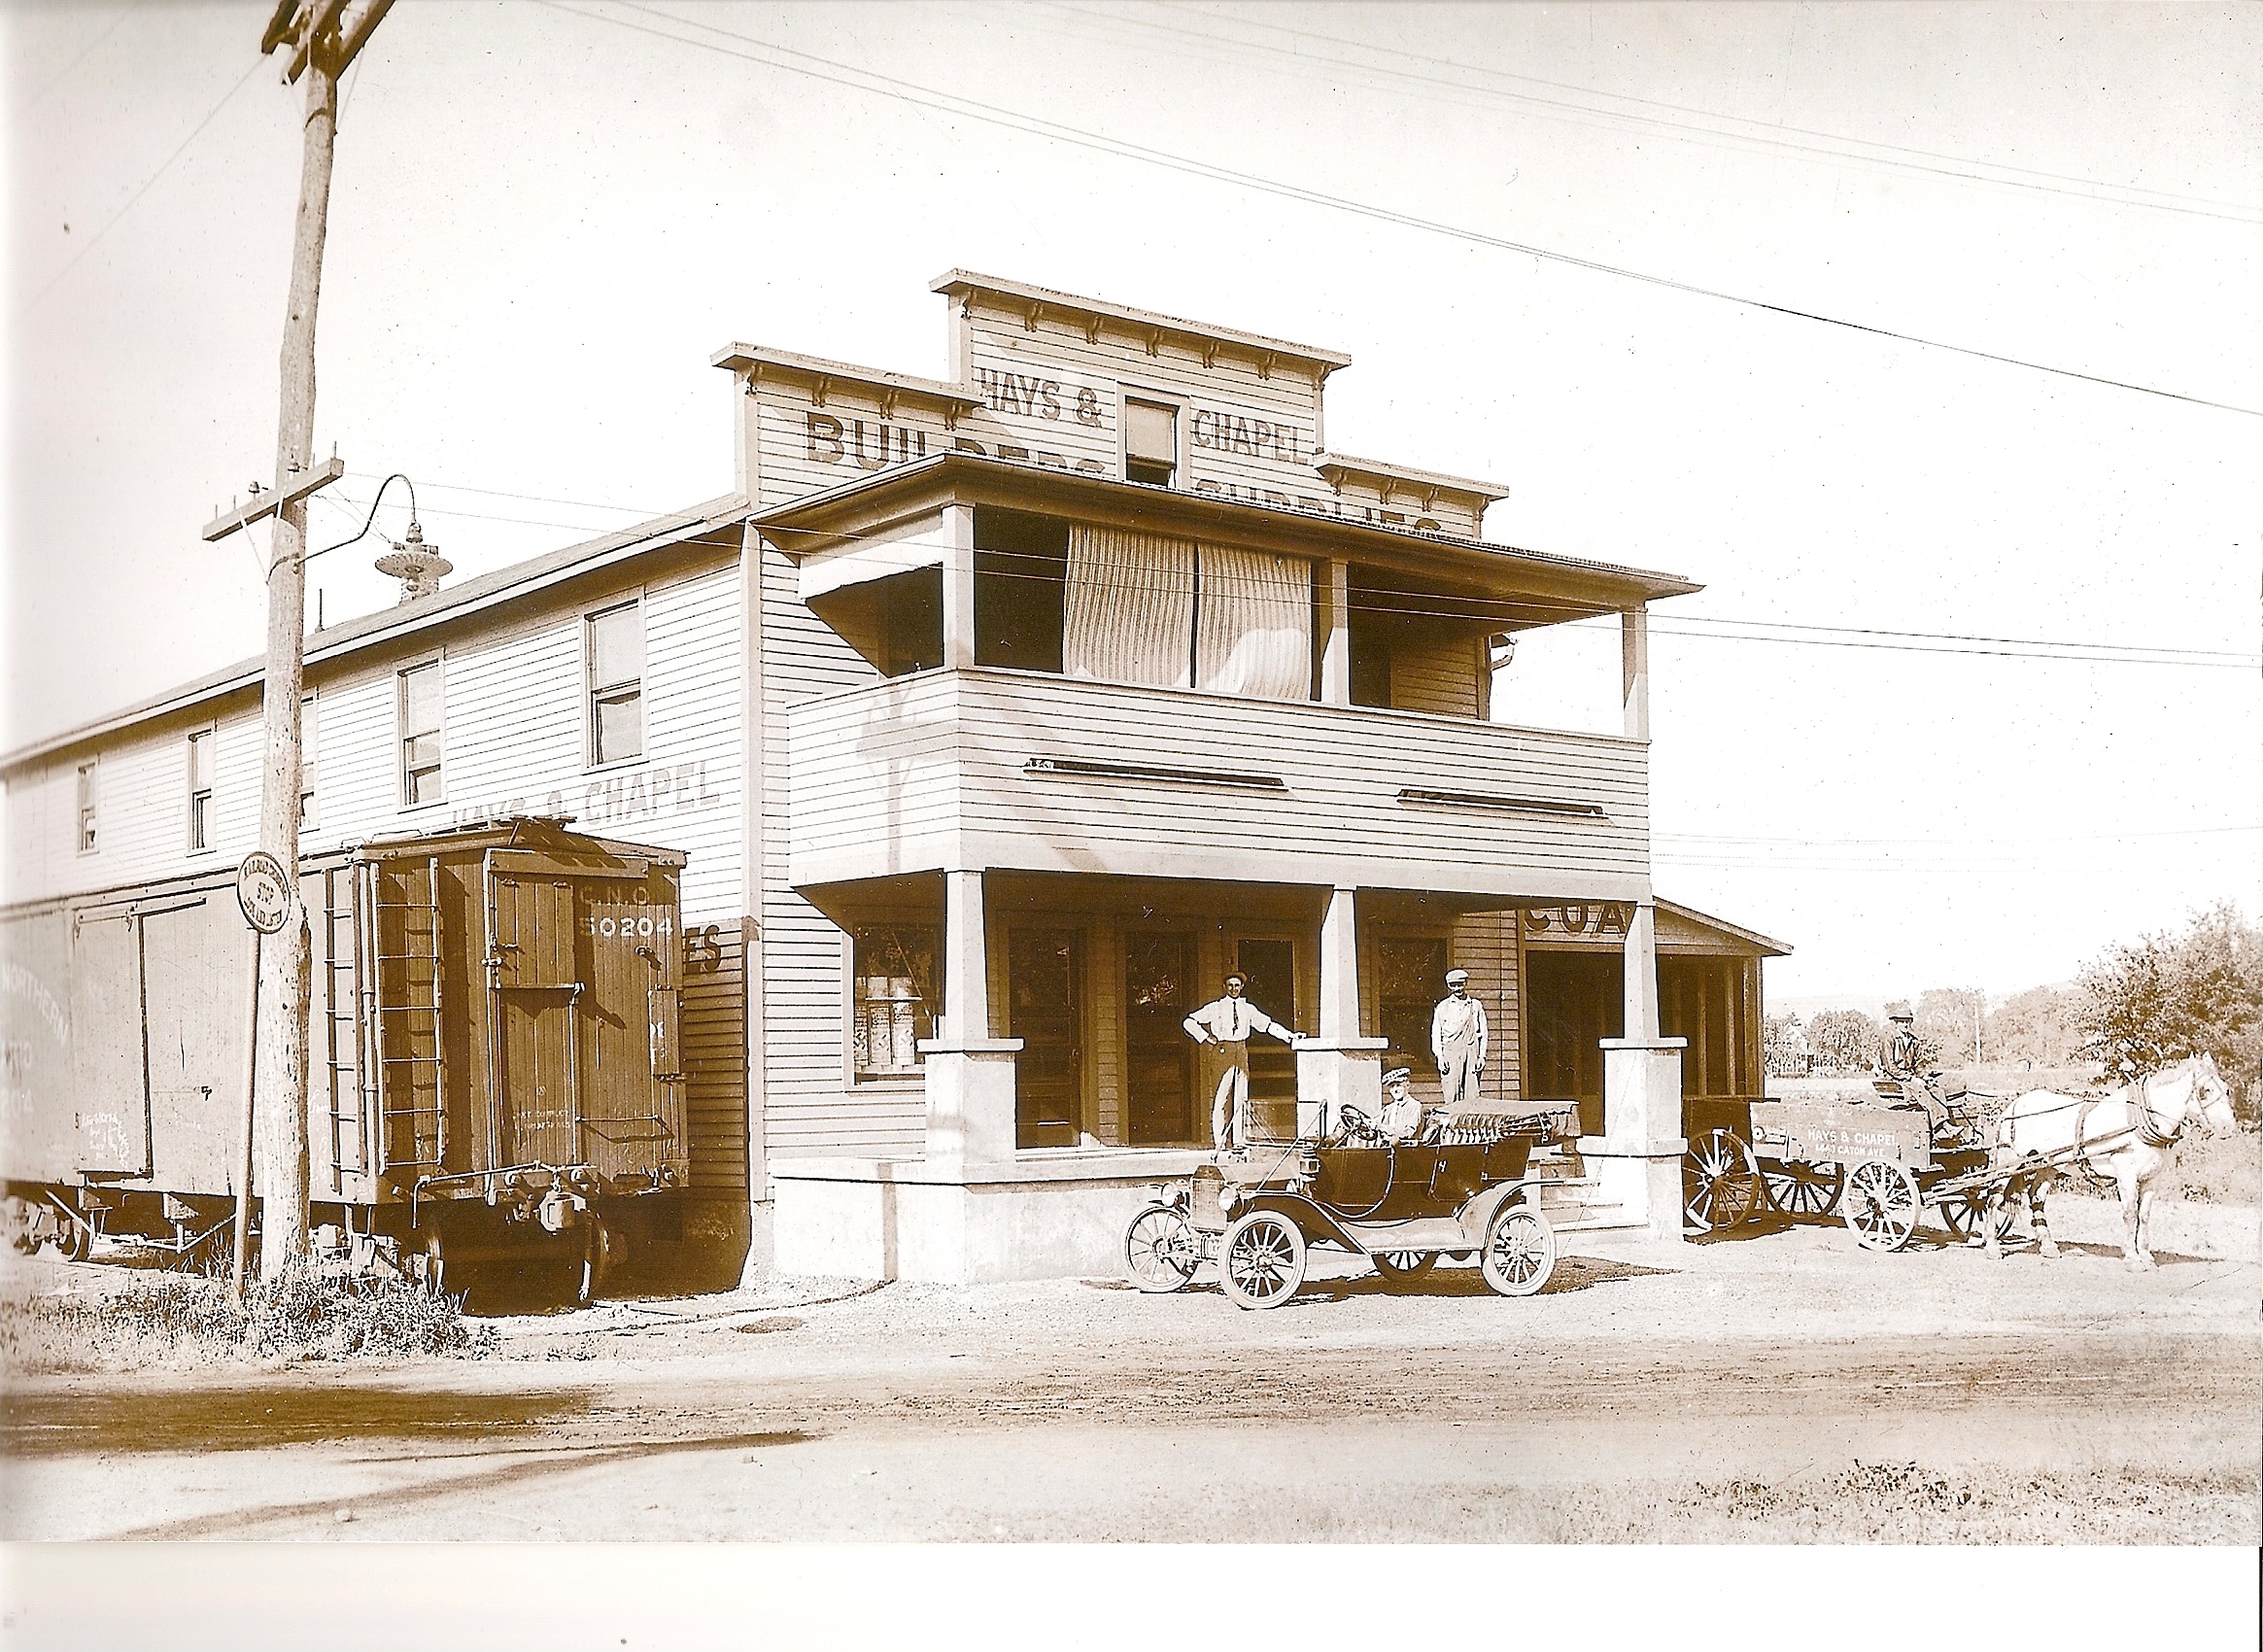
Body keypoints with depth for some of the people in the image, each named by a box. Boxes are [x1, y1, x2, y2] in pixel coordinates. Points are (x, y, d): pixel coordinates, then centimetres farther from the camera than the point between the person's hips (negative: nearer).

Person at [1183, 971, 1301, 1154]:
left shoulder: (1248, 1009, 13)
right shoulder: (1215, 1008, 2)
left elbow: (1268, 1025, 15)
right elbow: (1189, 1022, 3)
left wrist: (1290, 1036, 7)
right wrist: (1205, 1038, -5)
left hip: (1241, 1053, 4)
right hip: (1223, 1053, -4)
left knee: (1240, 1098, 2)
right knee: (1222, 1099, -8)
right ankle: (1222, 1142, -7)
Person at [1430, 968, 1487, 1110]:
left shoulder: (1476, 1006, 13)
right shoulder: (1443, 1007, 10)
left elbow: (1483, 1033, 12)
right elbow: (1435, 1033, 7)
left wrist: (1482, 1056, 2)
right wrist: (1439, 1056, -4)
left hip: (1471, 1051, 1)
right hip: (1450, 1051, -1)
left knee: (1472, 1094, -5)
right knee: (1450, 1091, -9)